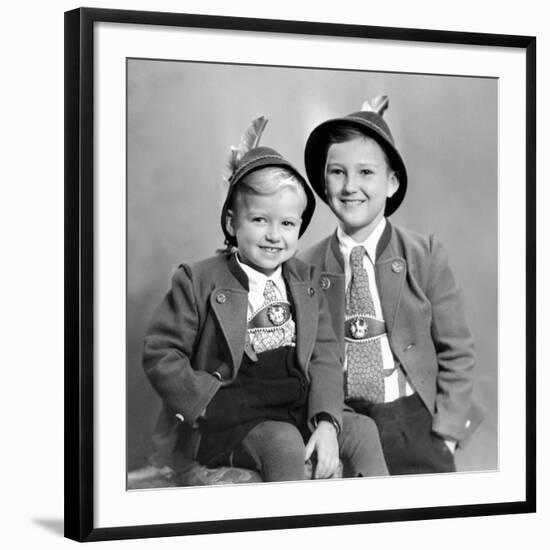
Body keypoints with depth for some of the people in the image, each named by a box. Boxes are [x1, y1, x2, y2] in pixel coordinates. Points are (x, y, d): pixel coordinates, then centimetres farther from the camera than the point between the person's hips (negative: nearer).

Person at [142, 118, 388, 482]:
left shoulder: (306, 282, 10)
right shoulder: (199, 281, -4)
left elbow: (325, 357, 3)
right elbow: (161, 354, -5)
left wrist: (326, 421, -14)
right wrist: (211, 404, -16)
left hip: (297, 411, 5)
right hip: (229, 422, -5)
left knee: (362, 430, -10)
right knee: (284, 443, -30)